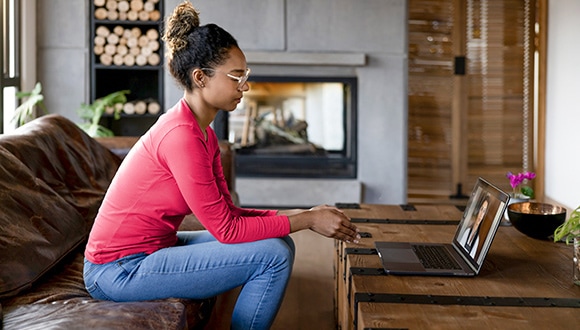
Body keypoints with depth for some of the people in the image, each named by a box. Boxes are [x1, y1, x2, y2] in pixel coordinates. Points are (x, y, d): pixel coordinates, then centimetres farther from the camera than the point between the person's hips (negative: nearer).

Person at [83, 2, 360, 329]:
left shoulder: (204, 133, 8)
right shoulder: (181, 135, -23)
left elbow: (227, 212, 7)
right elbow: (226, 228, -20)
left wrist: (295, 214, -4)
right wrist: (307, 219, -15)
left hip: (150, 251, 9)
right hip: (121, 272, -9)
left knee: (280, 243, 9)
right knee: (272, 255, -15)